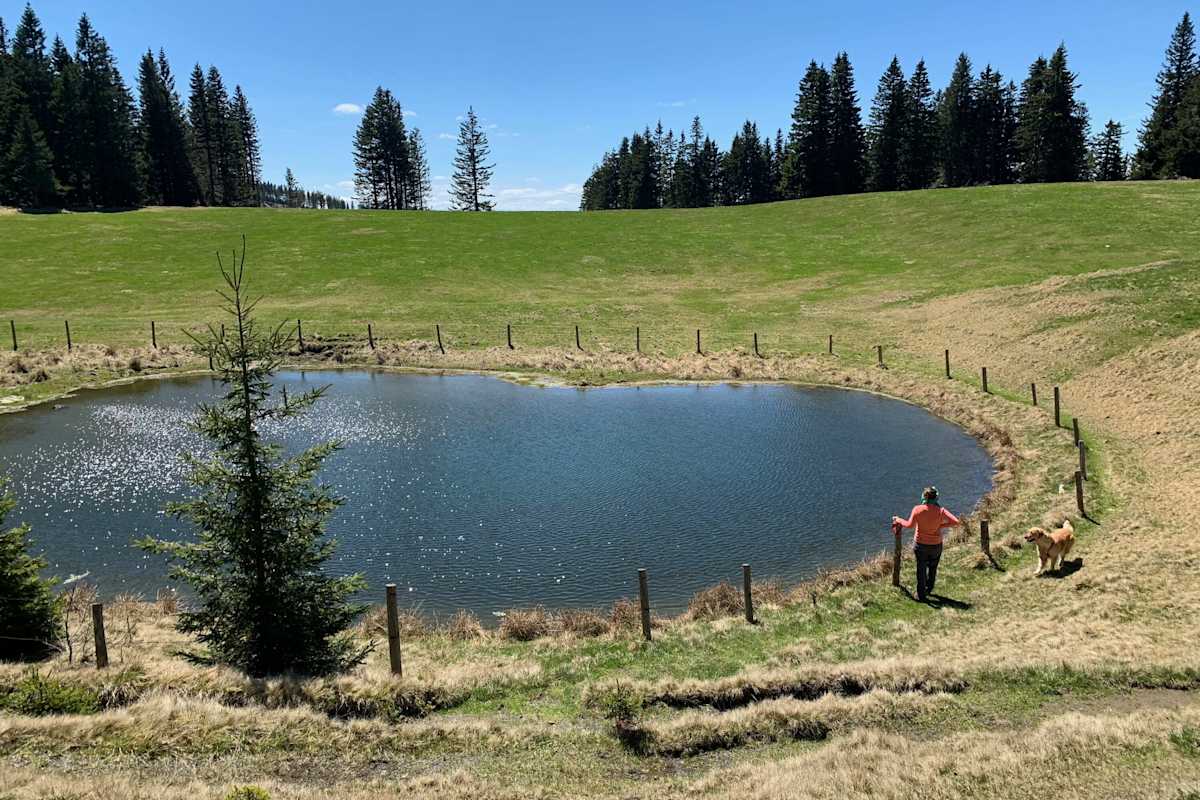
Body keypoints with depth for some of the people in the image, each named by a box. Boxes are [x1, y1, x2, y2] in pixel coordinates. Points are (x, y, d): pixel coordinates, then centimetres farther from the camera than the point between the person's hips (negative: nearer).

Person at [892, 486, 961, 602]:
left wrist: (898, 520, -6)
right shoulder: (941, 511, -14)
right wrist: (942, 525, -7)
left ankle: (921, 595, 17)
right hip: (936, 545, 1)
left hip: (920, 544, -1)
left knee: (921, 569, 12)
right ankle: (928, 590, 41)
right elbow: (956, 522, -21)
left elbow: (909, 524, -22)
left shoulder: (917, 509, -17)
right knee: (932, 568, 24)